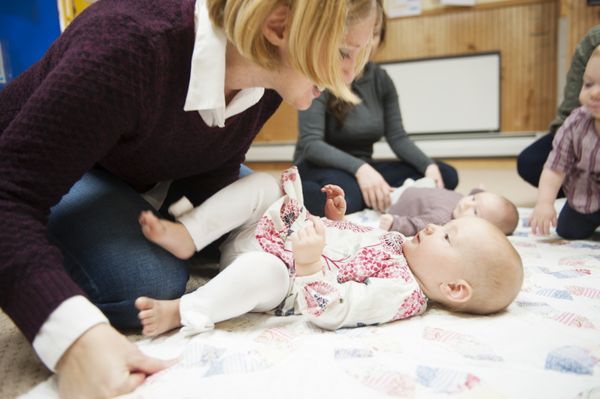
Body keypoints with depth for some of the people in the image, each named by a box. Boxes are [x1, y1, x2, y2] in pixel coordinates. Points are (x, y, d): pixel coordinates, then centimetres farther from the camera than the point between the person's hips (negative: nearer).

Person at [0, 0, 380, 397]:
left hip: (151, 169, 6)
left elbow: (214, 179, -11)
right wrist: (74, 333, -53)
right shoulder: (130, 44, -39)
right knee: (146, 287, -29)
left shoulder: (267, 77, -18)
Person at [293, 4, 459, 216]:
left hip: (363, 169, 7)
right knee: (348, 195, -43)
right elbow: (310, 143, -23)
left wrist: (429, 165, -19)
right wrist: (360, 168, -38)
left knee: (446, 175, -10)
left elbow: (397, 137, 1)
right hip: (320, 168, -7)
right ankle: (296, 194, -15)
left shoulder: (381, 78, 4)